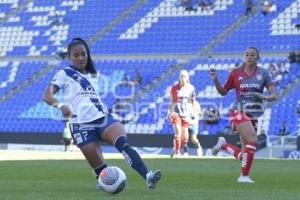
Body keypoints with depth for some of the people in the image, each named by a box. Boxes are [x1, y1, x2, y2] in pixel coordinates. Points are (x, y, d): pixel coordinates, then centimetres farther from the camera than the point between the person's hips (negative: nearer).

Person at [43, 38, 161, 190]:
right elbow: (47, 96, -10)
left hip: (103, 118, 4)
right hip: (82, 125, -4)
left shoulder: (92, 75, 20)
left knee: (123, 144, -26)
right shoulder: (64, 74, 2)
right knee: (99, 168, -5)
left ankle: (147, 177, -41)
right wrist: (60, 105, -28)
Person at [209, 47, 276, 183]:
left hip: (253, 116, 4)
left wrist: (265, 97, -22)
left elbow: (273, 95, 0)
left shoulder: (263, 73, 3)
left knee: (244, 155, 2)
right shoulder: (236, 73, 1)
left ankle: (223, 144, 30)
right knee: (253, 141, -26)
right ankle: (244, 176, -14)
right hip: (239, 113, -4)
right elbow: (223, 92, 10)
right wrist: (215, 80, -7)